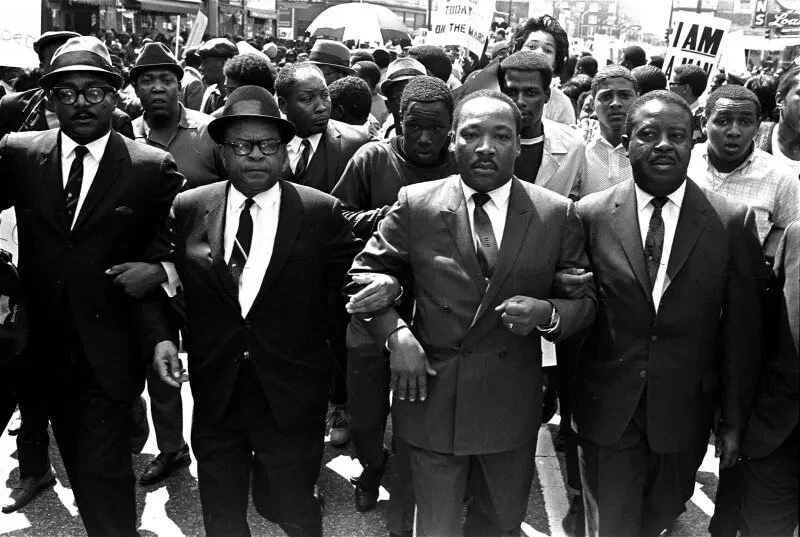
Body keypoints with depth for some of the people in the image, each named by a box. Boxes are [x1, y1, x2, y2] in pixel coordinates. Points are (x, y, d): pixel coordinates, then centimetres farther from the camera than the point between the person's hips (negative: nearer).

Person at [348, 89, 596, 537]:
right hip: (431, 398, 0)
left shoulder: (558, 214, -5)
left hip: (512, 408, 1)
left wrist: (548, 313, -19)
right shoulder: (415, 205, -5)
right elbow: (365, 272, 3)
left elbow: (585, 299, 2)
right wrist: (394, 332, -12)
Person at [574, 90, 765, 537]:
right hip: (606, 412, 0)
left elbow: (741, 331, -3)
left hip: (685, 413, 1)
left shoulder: (733, 221, -7)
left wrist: (734, 419, 1)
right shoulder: (591, 215, -7)